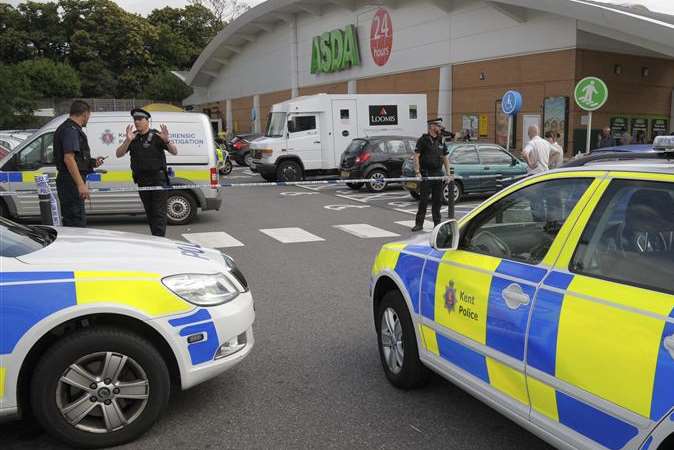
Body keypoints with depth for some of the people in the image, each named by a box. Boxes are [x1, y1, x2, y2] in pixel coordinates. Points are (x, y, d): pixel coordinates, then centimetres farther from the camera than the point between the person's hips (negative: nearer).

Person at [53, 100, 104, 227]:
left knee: (70, 221, 17)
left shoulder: (67, 128, 20)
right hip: (71, 182, -11)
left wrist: (92, 162, 21)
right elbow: (68, 159, -23)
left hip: (67, 181, 11)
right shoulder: (71, 130, -13)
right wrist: (81, 184, -26)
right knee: (77, 221, -10)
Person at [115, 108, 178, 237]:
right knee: (149, 212, 12)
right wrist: (127, 140, -18)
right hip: (142, 181, 5)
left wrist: (167, 140, -27)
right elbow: (119, 154, -1)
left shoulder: (156, 135, -3)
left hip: (158, 179, -5)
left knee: (159, 212, -9)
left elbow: (174, 152, -7)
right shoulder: (132, 137, 8)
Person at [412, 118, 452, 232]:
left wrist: (448, 173, 9)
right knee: (423, 200, -5)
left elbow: (445, 157, 17)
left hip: (438, 174, 5)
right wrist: (417, 172, -16)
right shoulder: (423, 140, -4)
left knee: (438, 200, 8)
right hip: (426, 174, -5)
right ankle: (419, 224, 1)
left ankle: (437, 223, 16)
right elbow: (416, 156, -8)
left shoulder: (441, 141, 14)